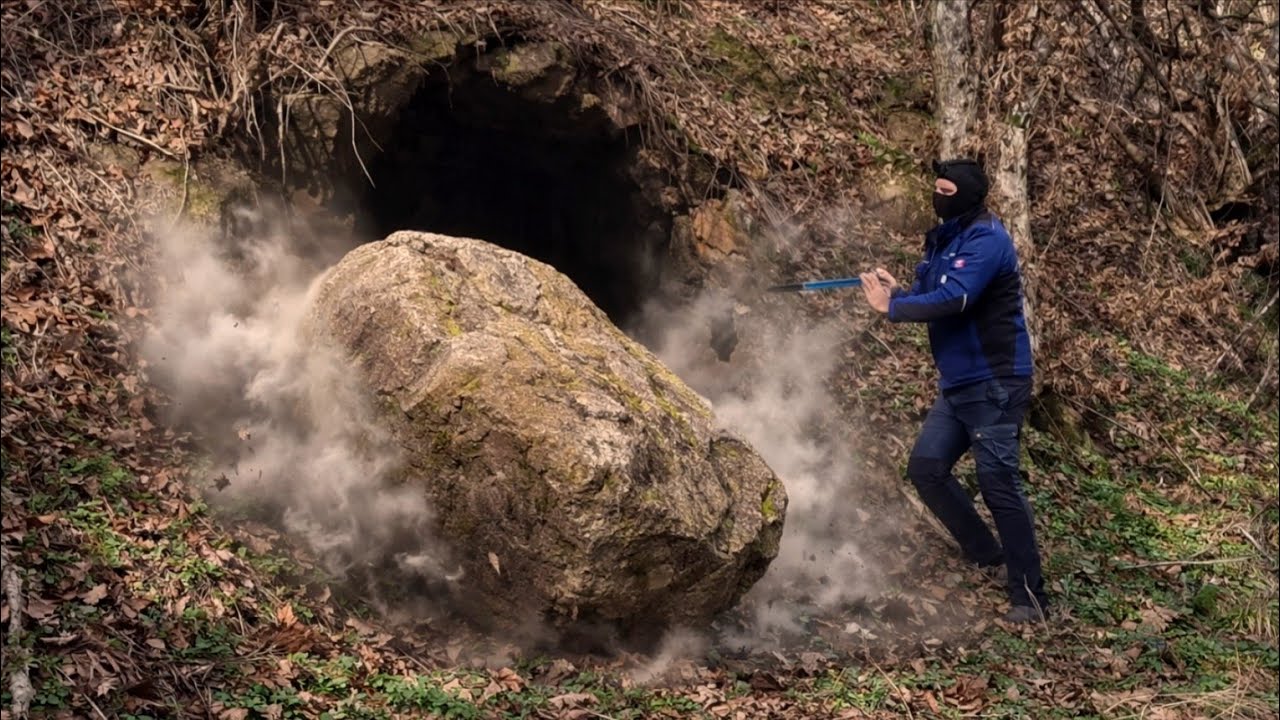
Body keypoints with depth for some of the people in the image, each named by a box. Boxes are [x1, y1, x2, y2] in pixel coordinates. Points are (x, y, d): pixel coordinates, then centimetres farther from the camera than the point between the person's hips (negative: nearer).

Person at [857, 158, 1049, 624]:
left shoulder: (986, 240, -15)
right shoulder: (944, 240, 14)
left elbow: (952, 300, -26)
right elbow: (931, 300, 16)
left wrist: (891, 307, -16)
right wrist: (897, 291, -5)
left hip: (994, 384, -10)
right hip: (957, 384, 10)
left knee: (998, 484, -10)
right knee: (926, 468, 8)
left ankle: (1029, 597, -3)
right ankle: (989, 559, 22)